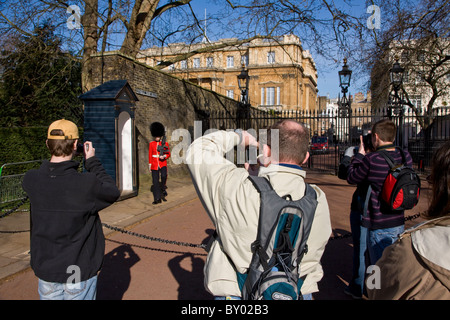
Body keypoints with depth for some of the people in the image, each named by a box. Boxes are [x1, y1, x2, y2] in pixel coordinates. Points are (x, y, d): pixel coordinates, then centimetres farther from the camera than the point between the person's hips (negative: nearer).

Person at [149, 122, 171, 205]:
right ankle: (157, 199, 8)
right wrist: (150, 165, 7)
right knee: (155, 182, 2)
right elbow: (150, 155, 9)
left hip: (163, 163, -1)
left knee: (164, 176, -28)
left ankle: (163, 190, -4)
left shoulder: (165, 143, 3)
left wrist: (164, 156, -14)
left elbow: (168, 154, 6)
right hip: (154, 165, 1)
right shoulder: (151, 144, 5)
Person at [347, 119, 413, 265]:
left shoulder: (372, 160, -21)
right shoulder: (406, 157, -3)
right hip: (399, 223, 7)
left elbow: (351, 178, -6)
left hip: (380, 227, -6)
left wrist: (359, 155, 6)